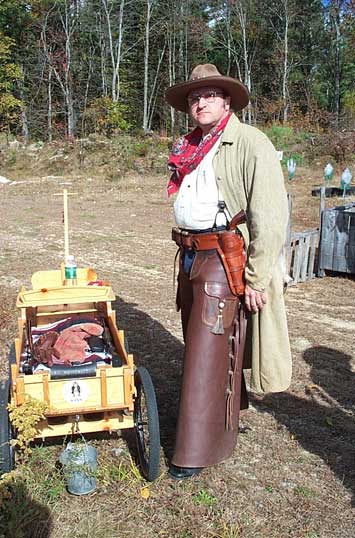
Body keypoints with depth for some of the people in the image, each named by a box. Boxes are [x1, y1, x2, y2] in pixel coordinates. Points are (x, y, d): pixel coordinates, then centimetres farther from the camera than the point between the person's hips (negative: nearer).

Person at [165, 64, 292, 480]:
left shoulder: (250, 143, -11)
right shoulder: (188, 150, 13)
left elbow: (271, 215, -16)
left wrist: (258, 278, -18)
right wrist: (186, 256, 18)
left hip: (226, 261, -8)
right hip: (191, 258, 8)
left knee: (208, 355, -5)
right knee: (198, 346, 16)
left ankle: (198, 450, 8)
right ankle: (227, 411, 37)